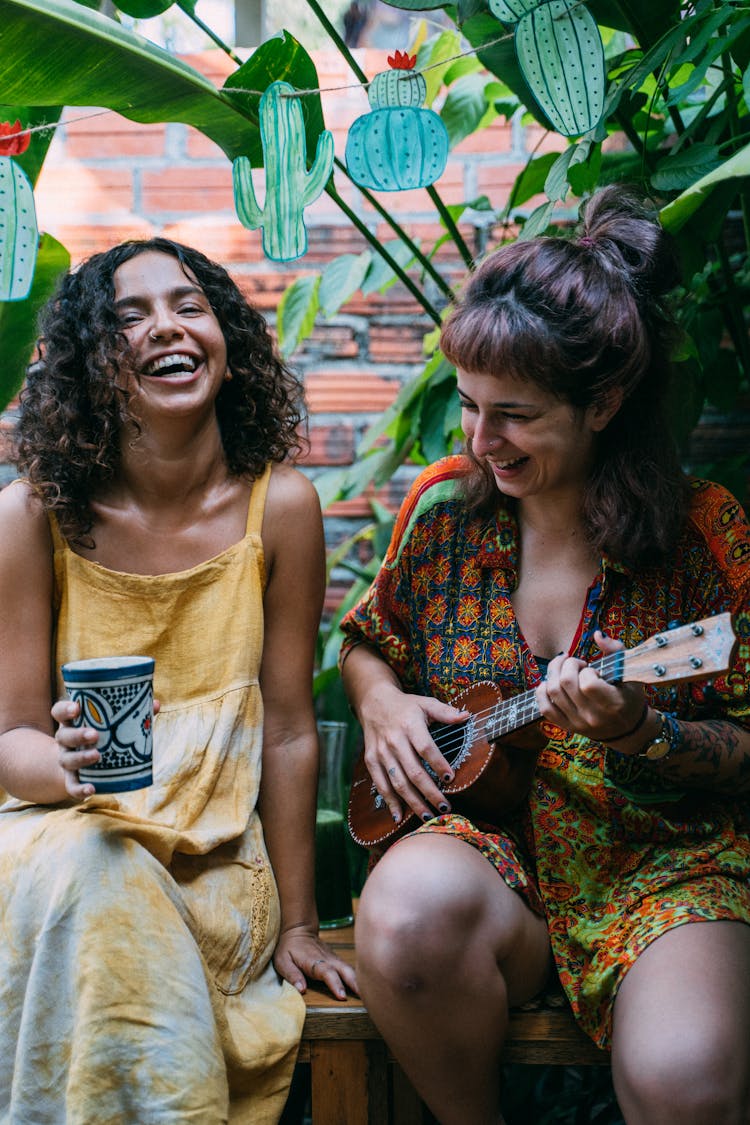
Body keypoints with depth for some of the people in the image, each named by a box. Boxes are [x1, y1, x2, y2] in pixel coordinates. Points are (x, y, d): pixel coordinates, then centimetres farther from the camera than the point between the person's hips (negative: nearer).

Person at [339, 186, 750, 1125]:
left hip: (661, 857, -2)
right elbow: (367, 643, 21)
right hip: (478, 831, 3)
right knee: (407, 914, -34)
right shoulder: (445, 504, 3)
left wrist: (638, 735, -20)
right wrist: (379, 699, -1)